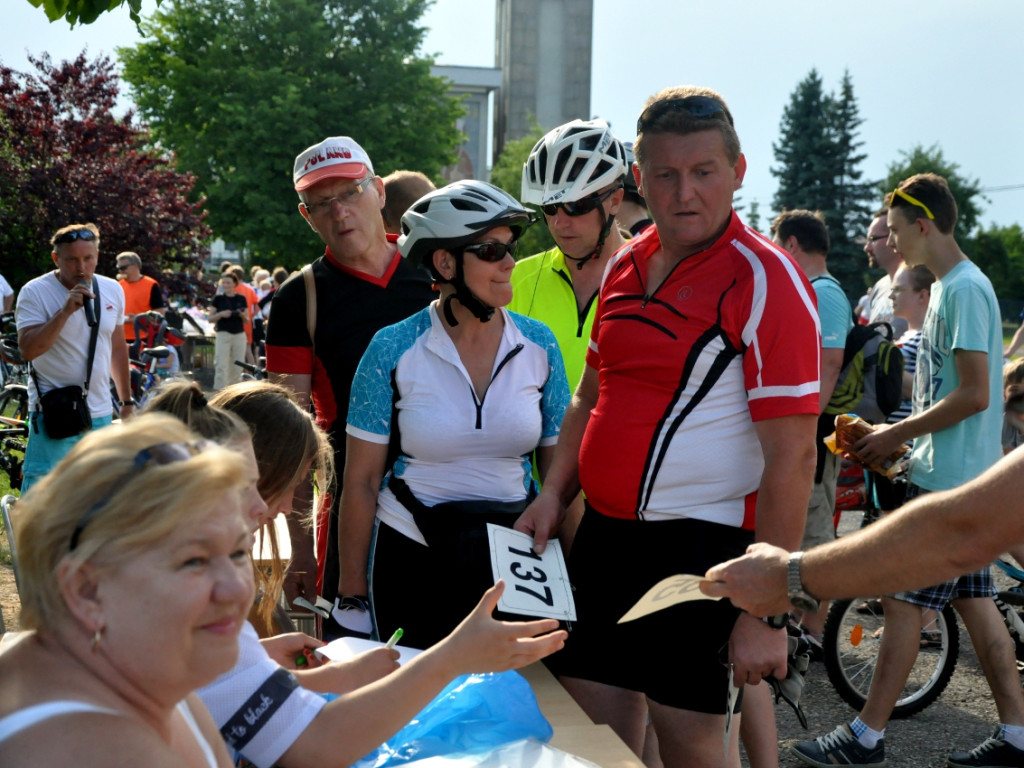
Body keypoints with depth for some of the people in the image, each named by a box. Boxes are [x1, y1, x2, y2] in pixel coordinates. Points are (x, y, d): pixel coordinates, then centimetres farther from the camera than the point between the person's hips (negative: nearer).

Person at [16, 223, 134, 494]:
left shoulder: (113, 290, 5)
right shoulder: (35, 292, -10)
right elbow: (28, 349, -21)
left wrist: (127, 402, 17)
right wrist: (66, 311, -26)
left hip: (101, 413, 5)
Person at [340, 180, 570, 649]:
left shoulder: (539, 347, -1)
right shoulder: (393, 350, -8)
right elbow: (360, 482, -3)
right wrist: (352, 590, -2)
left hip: (512, 560, 2)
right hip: (409, 559, -2)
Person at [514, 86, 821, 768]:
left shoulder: (766, 282, -13)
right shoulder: (625, 266, 10)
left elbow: (792, 456, -18)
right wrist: (554, 493, 8)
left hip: (698, 549, -7)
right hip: (602, 535, 7)